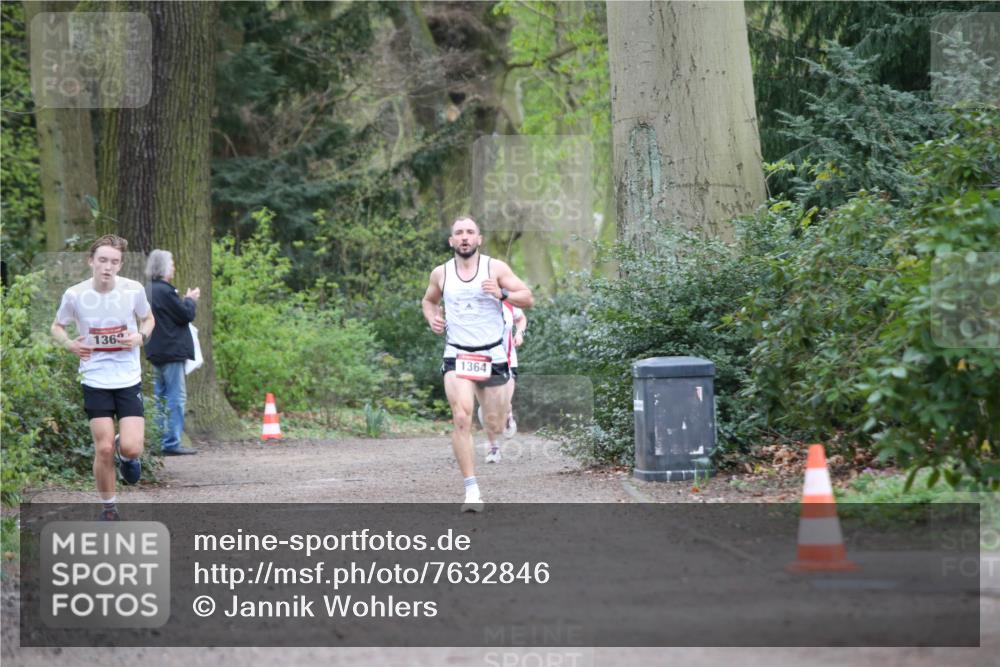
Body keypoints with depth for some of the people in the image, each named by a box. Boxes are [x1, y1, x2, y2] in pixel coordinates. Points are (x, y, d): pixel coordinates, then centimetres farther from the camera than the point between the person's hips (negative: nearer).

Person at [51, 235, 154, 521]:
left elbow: (148, 318, 12)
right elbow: (57, 327, 8)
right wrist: (69, 344, -13)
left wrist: (140, 337, -10)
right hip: (95, 380, 0)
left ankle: (124, 451, 27)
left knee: (131, 448, -12)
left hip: (129, 379, 0)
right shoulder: (75, 295, -9)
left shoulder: (133, 289, -8)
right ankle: (109, 507, 18)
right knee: (104, 449, -4)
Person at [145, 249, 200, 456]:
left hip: (156, 352, 10)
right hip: (171, 351, -10)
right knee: (176, 397, -6)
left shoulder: (150, 290, 12)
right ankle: (172, 443, -8)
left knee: (160, 396, 14)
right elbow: (186, 315, -15)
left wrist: (185, 300, 17)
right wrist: (191, 300, 3)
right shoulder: (165, 291, -18)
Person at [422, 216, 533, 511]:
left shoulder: (495, 268, -2)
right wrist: (432, 319, 2)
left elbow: (528, 299, -3)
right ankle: (472, 491, -20)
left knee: (495, 425, 9)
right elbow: (428, 301, 24)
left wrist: (502, 294, -22)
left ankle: (493, 447, 49)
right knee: (461, 419, -19)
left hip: (492, 355, 0)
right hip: (457, 355, 0)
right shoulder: (441, 273, 4)